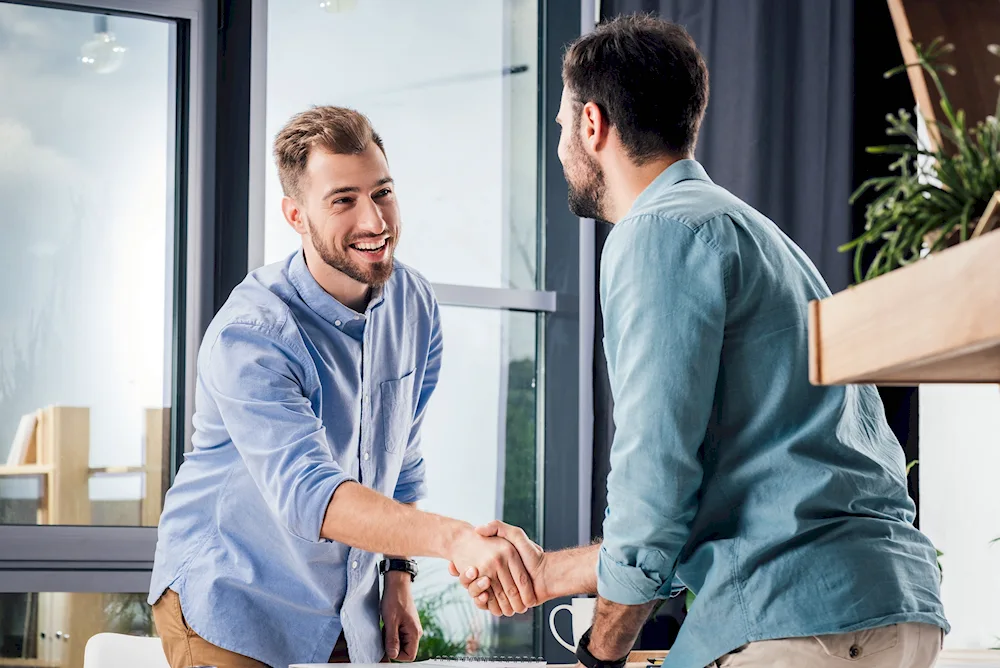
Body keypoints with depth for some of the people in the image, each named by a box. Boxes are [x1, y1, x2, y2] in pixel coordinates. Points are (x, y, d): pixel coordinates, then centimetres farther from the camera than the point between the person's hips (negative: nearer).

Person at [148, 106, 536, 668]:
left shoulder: (416, 305, -1)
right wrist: (456, 539, -49)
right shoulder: (249, 337, -24)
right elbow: (307, 494, -37)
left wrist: (399, 578, 5)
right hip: (231, 609, -6)